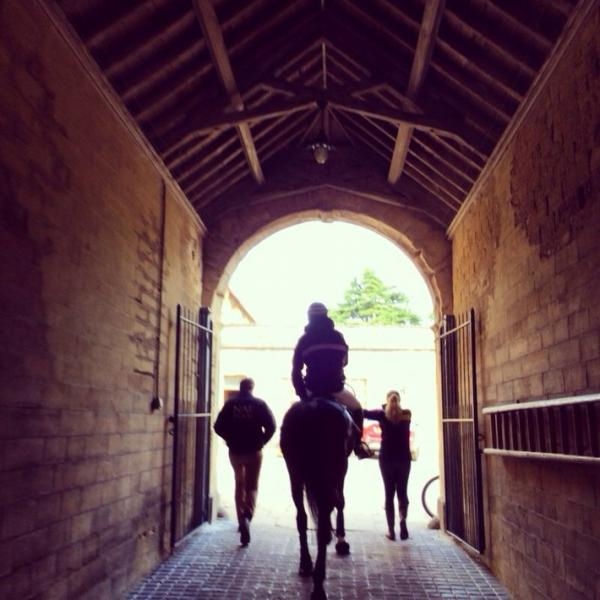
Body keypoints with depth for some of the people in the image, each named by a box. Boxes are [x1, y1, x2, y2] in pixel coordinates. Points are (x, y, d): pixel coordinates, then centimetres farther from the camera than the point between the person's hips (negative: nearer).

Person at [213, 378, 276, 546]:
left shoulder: (230, 404, 1)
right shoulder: (259, 404, -4)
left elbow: (218, 427, -4)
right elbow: (271, 426, -12)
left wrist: (231, 440, 7)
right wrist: (262, 441, -1)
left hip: (235, 451, 2)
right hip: (254, 451, -2)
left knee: (239, 485, 20)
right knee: (252, 486, 8)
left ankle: (242, 519, 18)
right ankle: (247, 517, -17)